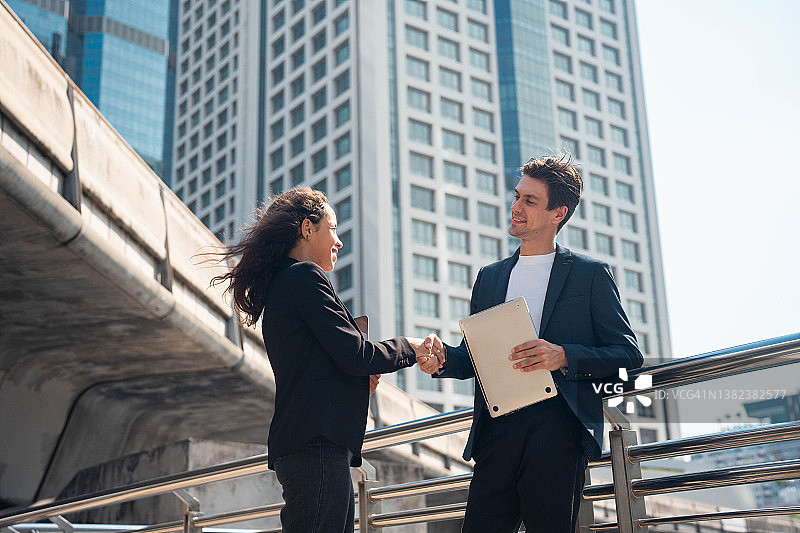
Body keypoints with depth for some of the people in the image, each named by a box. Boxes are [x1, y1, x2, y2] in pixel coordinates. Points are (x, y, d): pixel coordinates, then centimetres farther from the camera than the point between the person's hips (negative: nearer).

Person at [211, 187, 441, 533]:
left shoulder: (279, 284, 24)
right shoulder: (305, 276, -5)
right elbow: (354, 354, -12)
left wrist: (359, 382, 13)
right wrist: (409, 350, 4)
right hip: (317, 444, -10)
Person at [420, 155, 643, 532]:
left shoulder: (590, 274, 6)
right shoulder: (489, 277, 21)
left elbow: (628, 353, 1)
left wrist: (564, 356, -15)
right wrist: (444, 359, -3)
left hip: (558, 429, -4)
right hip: (497, 429, 4)